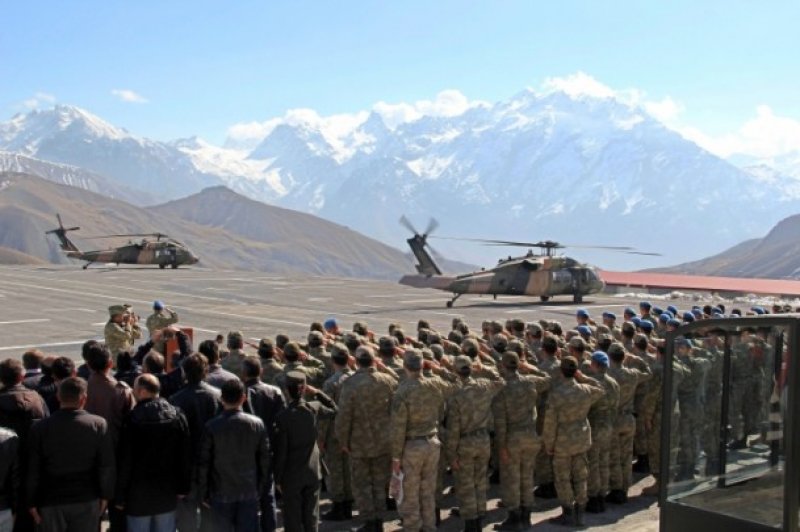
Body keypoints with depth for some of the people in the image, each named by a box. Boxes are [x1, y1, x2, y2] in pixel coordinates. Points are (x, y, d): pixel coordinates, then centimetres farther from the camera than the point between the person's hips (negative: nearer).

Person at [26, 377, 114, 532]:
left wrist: (32, 502, 6)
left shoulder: (40, 428, -5)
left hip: (51, 501, 0)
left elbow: (32, 470, -2)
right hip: (87, 501, 0)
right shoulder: (98, 424, -7)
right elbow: (107, 466, -5)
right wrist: (105, 495, 4)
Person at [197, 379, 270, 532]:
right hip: (249, 492, 1)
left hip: (221, 494, -1)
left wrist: (203, 494, 5)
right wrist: (259, 488, 12)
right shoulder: (257, 424, -4)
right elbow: (265, 461, 1)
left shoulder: (212, 427, -10)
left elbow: (203, 464, -6)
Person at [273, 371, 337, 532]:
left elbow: (280, 452, -14)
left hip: (291, 476, -3)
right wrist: (317, 393, 6)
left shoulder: (283, 417, -17)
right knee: (311, 516, 13)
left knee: (293, 519, 7)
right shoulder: (314, 408, -8)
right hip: (312, 472, 3)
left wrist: (278, 478, -4)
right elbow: (333, 409, 15)